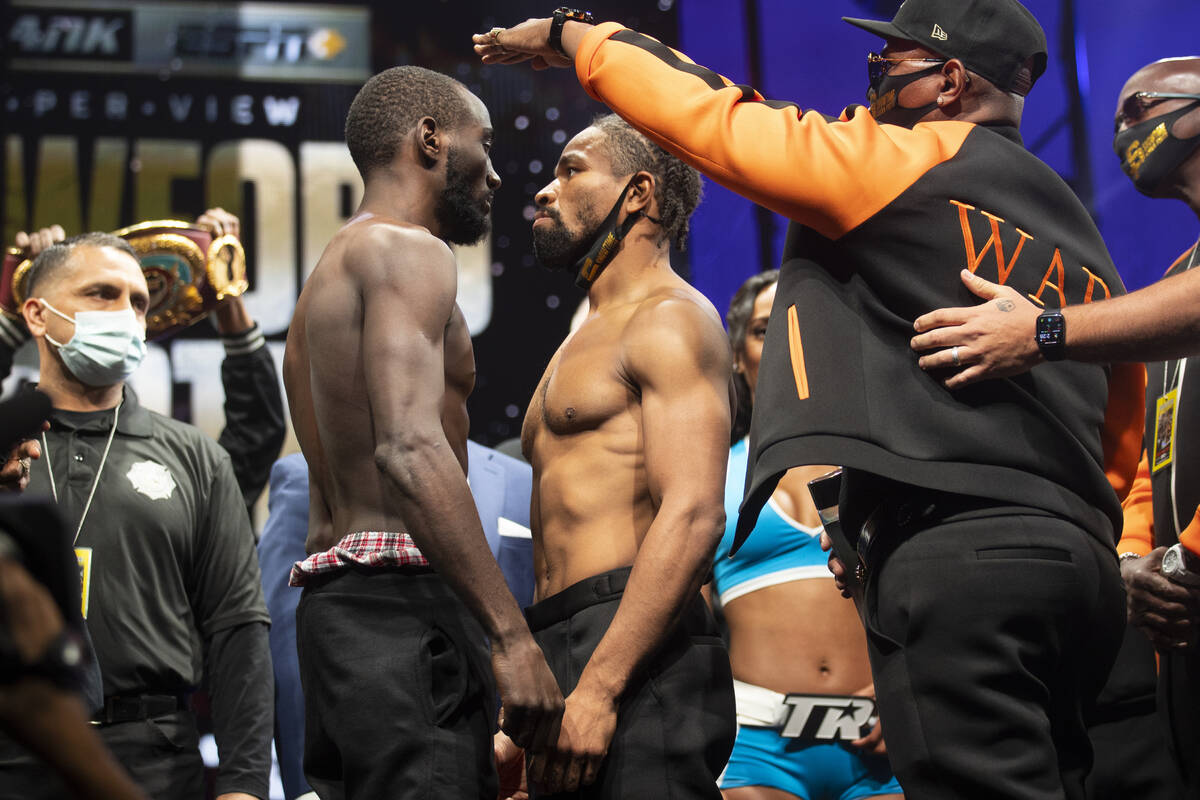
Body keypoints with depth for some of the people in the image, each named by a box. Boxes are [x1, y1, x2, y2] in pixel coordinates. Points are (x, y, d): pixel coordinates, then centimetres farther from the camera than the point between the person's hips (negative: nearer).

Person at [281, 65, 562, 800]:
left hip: (335, 595, 10)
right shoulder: (409, 253, -5)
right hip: (403, 601, -10)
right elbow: (411, 451, -21)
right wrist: (512, 635, -25)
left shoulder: (328, 278, 27)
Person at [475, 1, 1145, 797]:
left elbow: (706, 114, 8)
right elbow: (1120, 447, 22)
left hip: (958, 554, -9)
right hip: (1077, 562, 9)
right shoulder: (1082, 234, 25)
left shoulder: (907, 162, 2)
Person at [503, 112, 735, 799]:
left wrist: (598, 689, -24)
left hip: (638, 660, -9)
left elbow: (693, 516, -17)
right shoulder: (589, 343, 28)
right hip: (563, 650, 9)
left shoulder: (670, 319, -3)